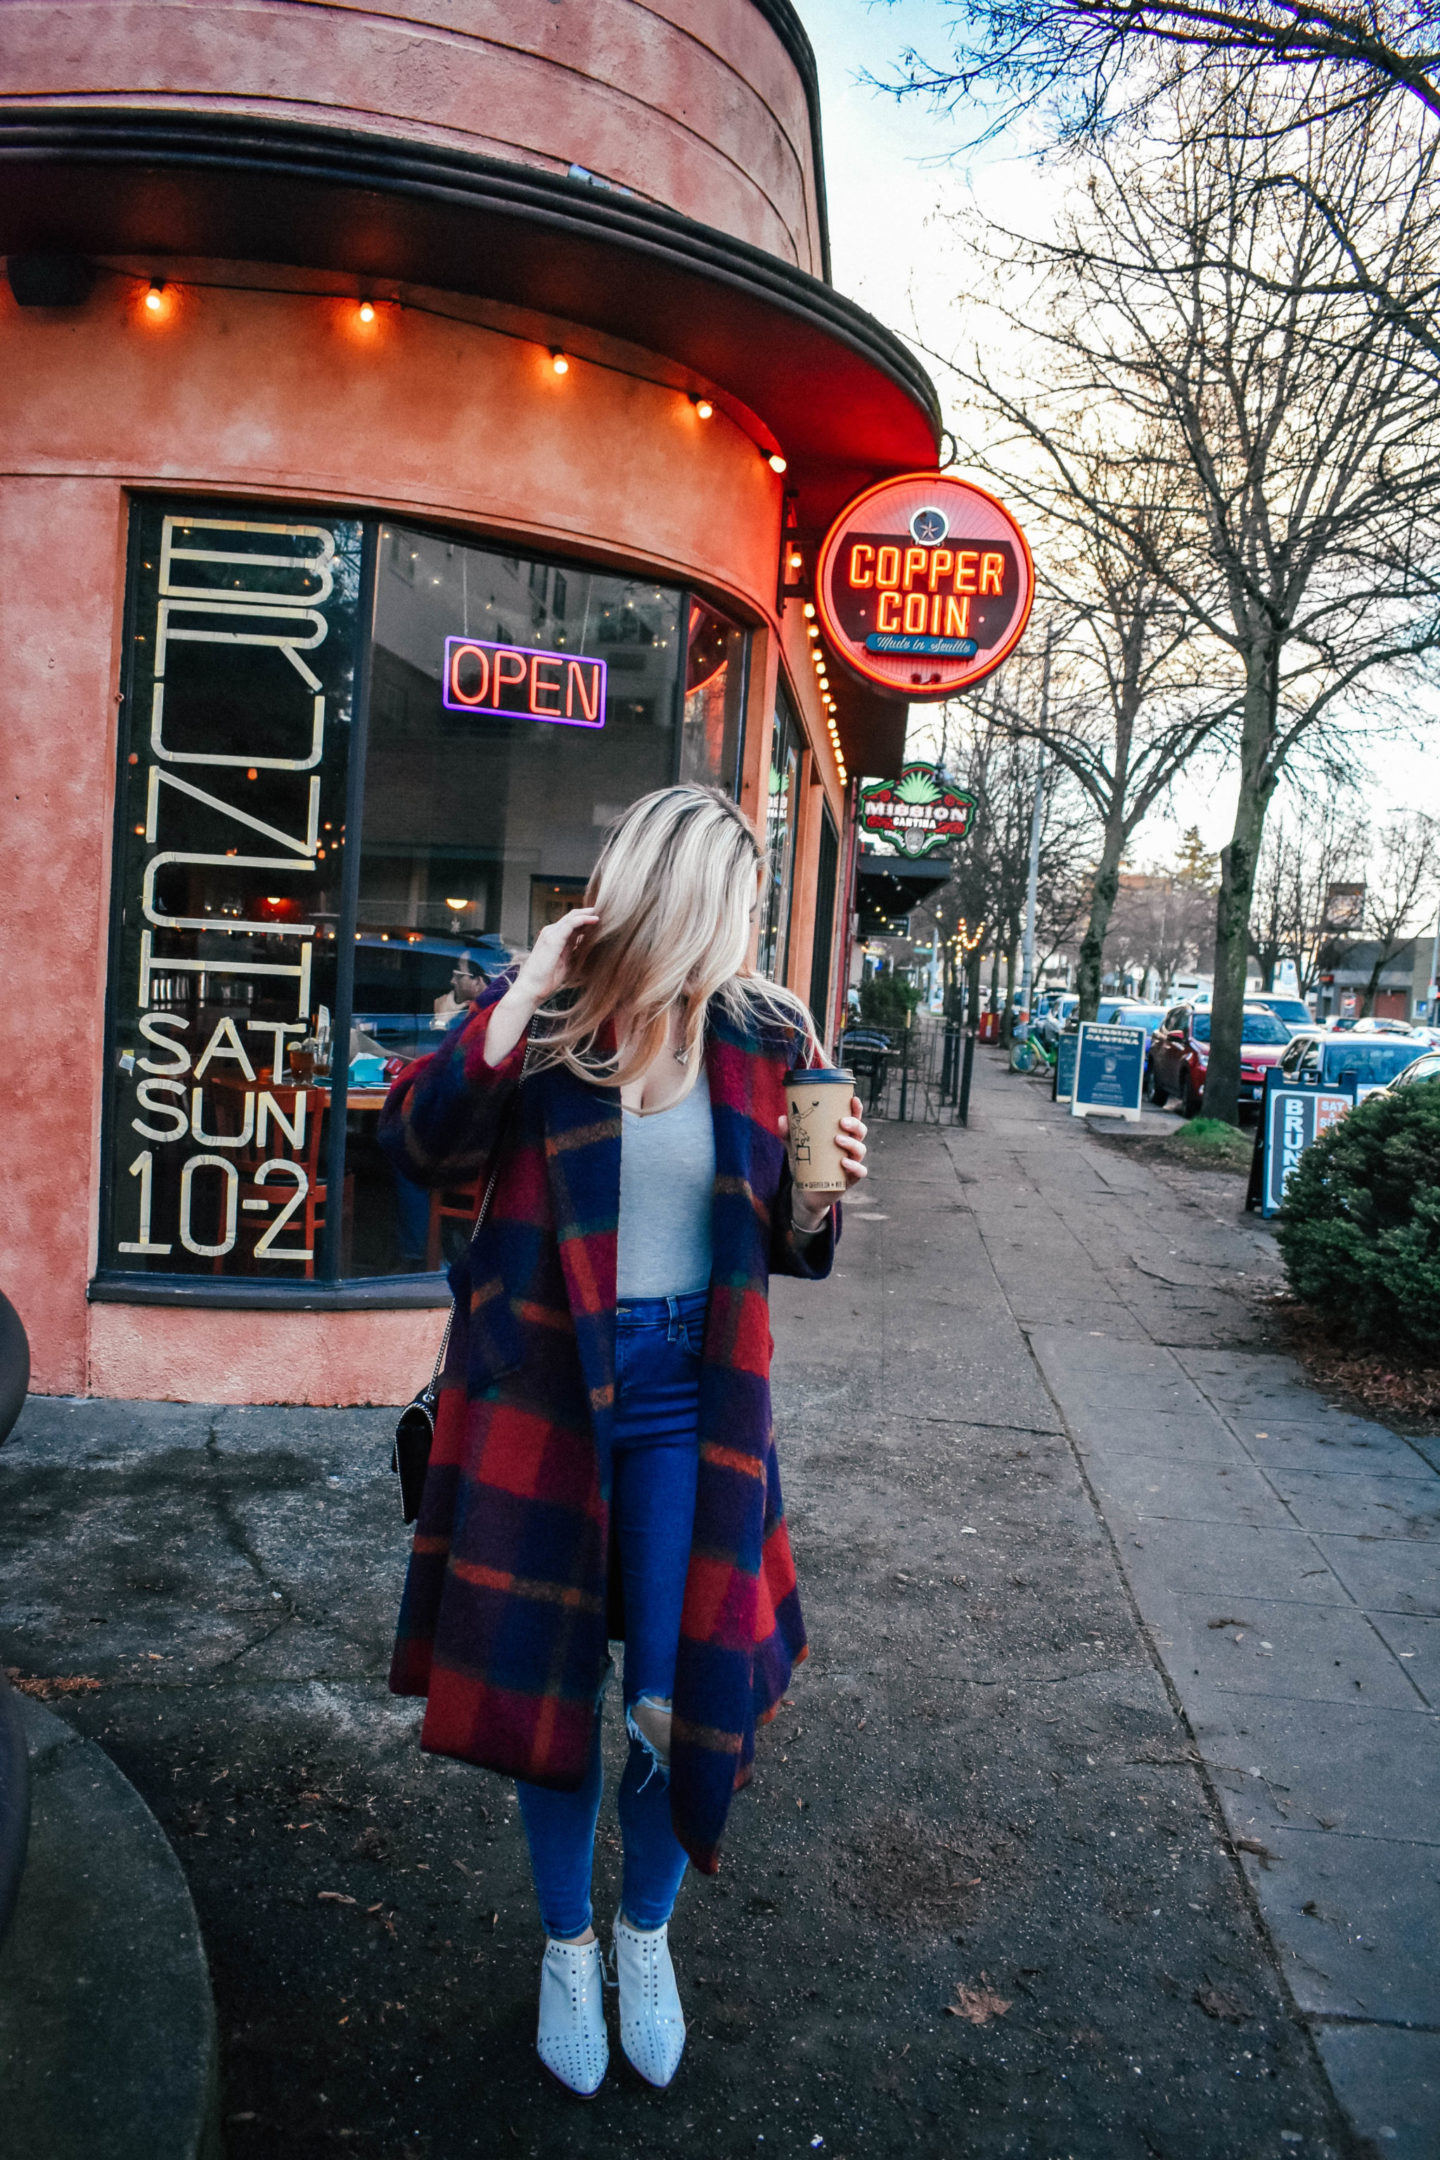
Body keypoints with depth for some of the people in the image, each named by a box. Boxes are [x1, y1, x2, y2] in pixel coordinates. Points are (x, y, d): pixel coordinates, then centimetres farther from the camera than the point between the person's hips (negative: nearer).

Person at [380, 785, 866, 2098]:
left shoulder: (762, 1041, 0)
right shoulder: (545, 1016, -6)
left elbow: (789, 1247, 8)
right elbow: (422, 1145, -19)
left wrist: (820, 1192, -14)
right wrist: (522, 995, -23)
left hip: (689, 1395, 1)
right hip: (545, 1386, -1)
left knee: (677, 1694, 5)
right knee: (548, 1677, 12)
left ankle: (648, 1936, 37)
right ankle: (568, 1946, 39)